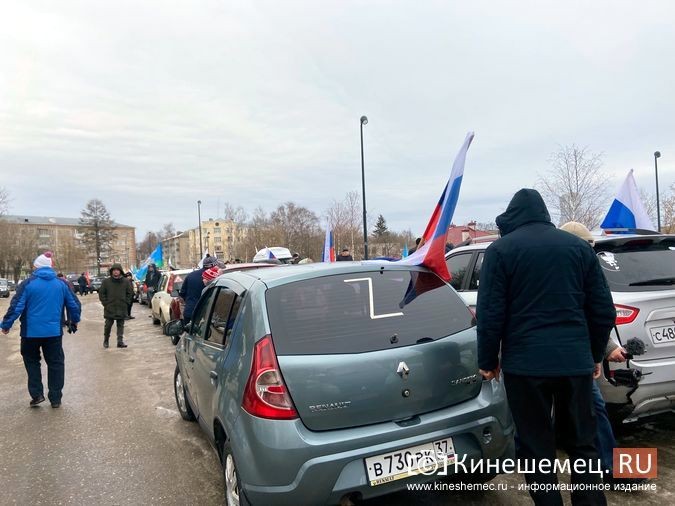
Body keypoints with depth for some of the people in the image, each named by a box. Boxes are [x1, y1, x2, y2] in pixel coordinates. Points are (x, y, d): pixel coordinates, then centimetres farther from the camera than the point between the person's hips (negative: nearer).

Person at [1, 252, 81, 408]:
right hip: (54, 331, 2)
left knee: (31, 361, 18)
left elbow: (16, 306, -11)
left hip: (31, 332, -2)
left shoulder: (28, 283, -7)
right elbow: (74, 305, 8)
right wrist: (74, 321, 24)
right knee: (55, 363, 10)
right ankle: (55, 398, 13)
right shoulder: (61, 284, 3)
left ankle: (36, 394, 12)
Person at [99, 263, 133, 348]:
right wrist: (105, 303, -3)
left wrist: (126, 303, 2)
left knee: (120, 325, 5)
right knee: (108, 325, 5)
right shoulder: (106, 281, -1)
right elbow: (101, 293, 5)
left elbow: (130, 293, 11)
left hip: (122, 309, 1)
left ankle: (120, 341, 8)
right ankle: (106, 341, 23)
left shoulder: (125, 282, 3)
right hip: (109, 309, -1)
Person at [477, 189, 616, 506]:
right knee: (582, 444, 17)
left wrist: (488, 361, 5)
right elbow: (604, 310, 9)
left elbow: (490, 313, -6)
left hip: (525, 363, -3)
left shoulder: (500, 249, -3)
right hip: (576, 360, 4)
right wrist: (595, 354, 21)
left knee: (536, 449, 8)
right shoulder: (579, 246, 8)